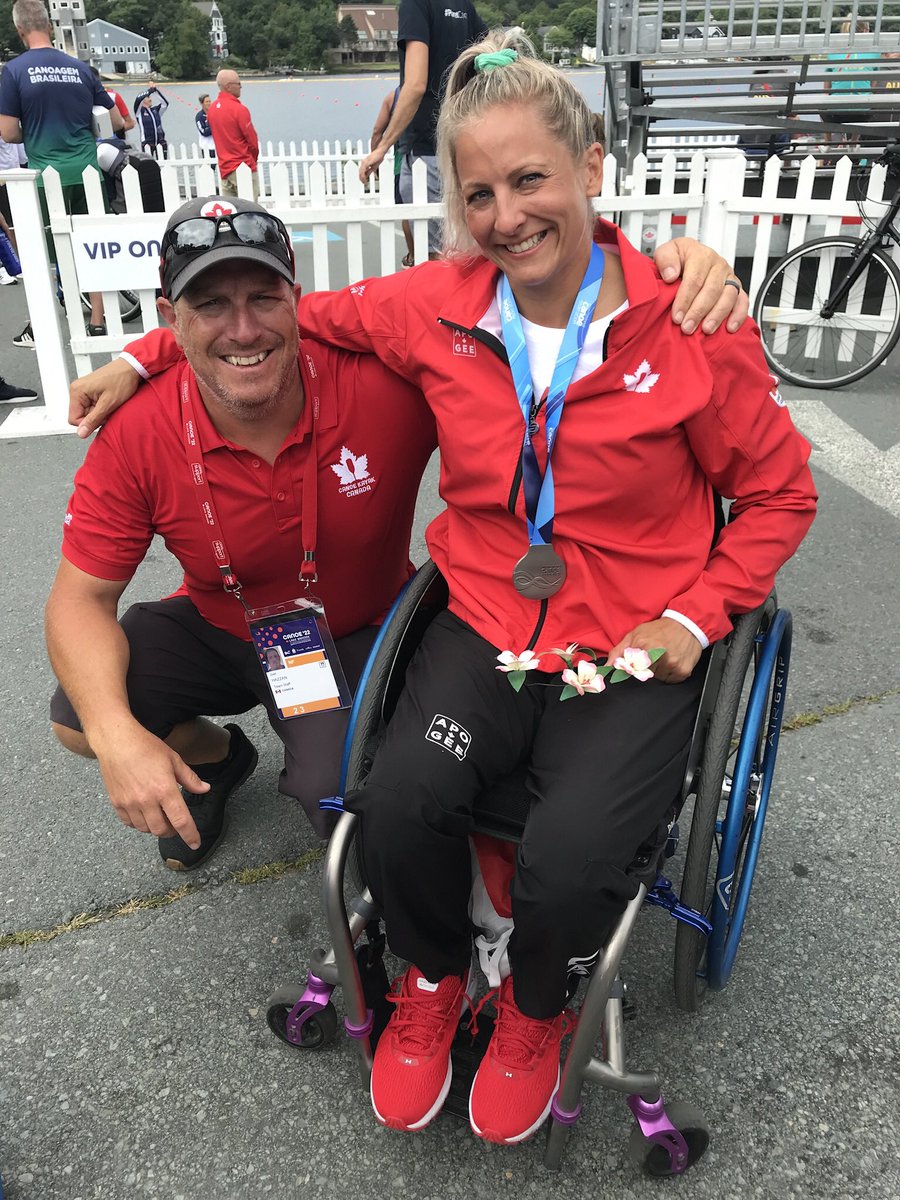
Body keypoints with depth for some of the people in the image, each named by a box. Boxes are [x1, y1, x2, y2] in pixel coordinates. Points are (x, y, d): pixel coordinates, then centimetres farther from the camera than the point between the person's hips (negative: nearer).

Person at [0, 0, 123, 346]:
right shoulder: (80, 68, 5)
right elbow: (116, 122, 11)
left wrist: (34, 133, 15)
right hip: (87, 172, 2)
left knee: (44, 253, 7)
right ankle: (97, 323, 10)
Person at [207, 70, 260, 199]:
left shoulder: (211, 109, 8)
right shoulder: (239, 109, -15)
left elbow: (220, 138, 14)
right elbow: (253, 141, -10)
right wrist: (253, 159, 9)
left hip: (224, 168, 7)